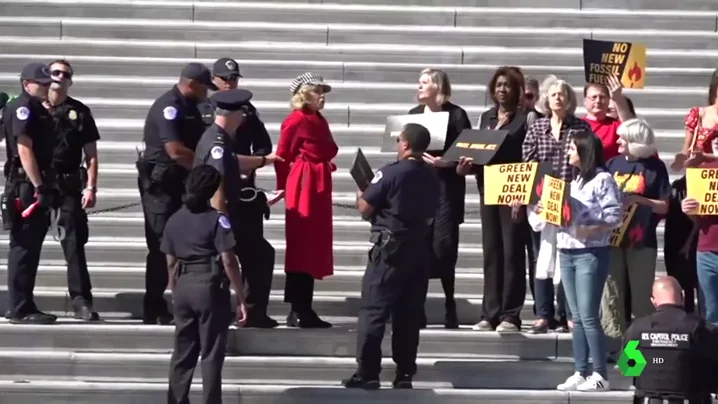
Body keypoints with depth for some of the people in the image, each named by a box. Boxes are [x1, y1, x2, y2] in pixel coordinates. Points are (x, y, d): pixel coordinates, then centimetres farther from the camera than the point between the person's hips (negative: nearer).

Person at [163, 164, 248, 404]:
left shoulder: (174, 220, 7)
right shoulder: (216, 220, -9)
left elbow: (171, 263, 9)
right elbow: (228, 262, -12)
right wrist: (241, 299, -8)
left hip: (183, 288, 5)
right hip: (211, 288, -5)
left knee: (182, 354, 12)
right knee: (211, 356, 1)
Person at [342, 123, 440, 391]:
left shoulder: (391, 173, -12)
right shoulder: (432, 178, 8)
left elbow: (365, 209, -8)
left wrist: (361, 196, 12)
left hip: (391, 248, -6)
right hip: (421, 249, 6)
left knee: (373, 310, -3)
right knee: (409, 313, 8)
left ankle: (367, 374, -8)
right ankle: (404, 374, 8)